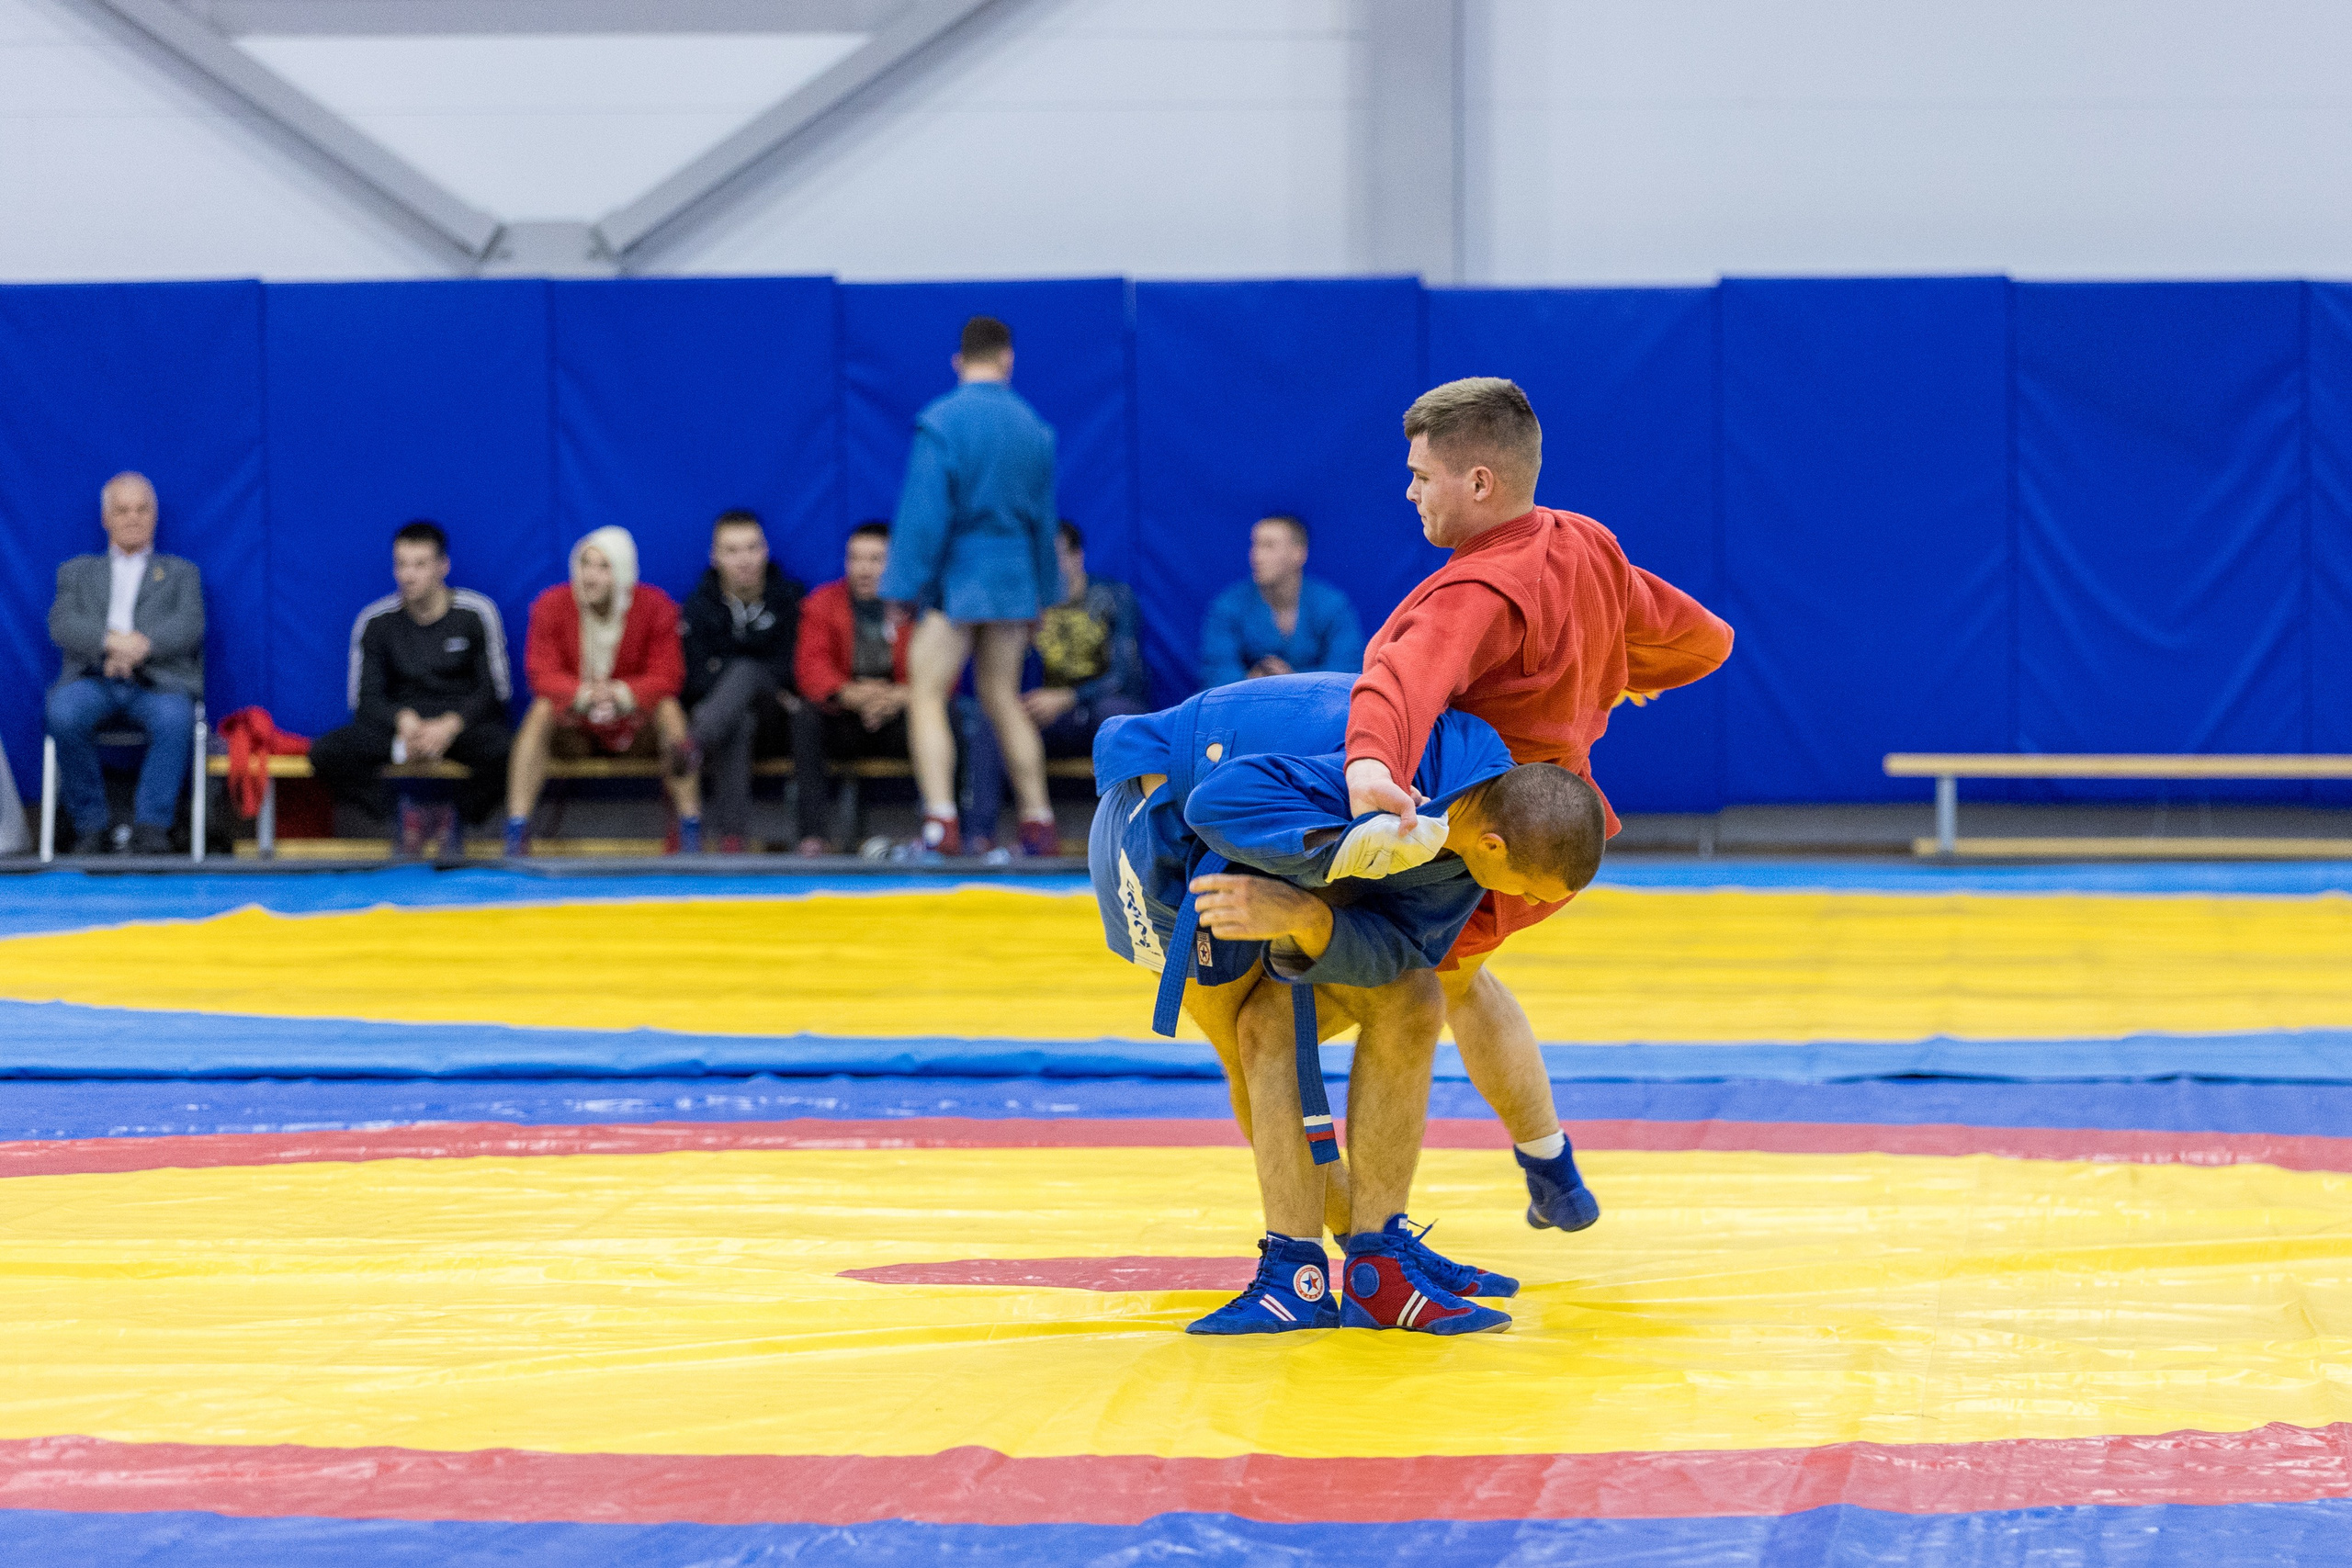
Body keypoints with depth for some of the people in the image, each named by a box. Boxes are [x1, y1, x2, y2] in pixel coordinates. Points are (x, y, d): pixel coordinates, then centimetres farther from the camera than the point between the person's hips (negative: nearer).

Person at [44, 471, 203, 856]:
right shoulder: (78, 572, 27)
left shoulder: (181, 573, 26)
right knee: (64, 715, -35)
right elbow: (61, 625, 7)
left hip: (158, 682, -1)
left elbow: (190, 625, 6)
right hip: (93, 680, 1)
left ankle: (151, 827, -34)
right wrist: (111, 640, -15)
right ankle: (93, 826, -24)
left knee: (174, 719, -38)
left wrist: (142, 646, -15)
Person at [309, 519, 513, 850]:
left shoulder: (476, 613, -4)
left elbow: (496, 689, -5)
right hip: (399, 725, 2)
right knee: (325, 753, -25)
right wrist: (403, 720, -21)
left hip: (463, 722, -2)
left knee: (505, 751, -37)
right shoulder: (375, 621, 1)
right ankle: (406, 817, -11)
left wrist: (449, 726, -22)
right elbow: (365, 696, 2)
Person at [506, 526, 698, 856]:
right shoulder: (551, 606, -10)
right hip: (573, 731, 0)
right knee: (540, 711, -32)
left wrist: (621, 694, -35)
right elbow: (543, 675, -15)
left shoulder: (656, 608, -11)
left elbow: (667, 677, -15)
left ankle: (690, 827, -35)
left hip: (635, 732, 0)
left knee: (669, 709, -31)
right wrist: (583, 694, -36)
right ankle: (517, 829, -40)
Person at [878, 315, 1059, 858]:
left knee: (927, 695, -3)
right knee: (1003, 698, 15)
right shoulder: (1034, 426, 5)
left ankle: (941, 822, -17)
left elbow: (923, 514, -14)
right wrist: (1043, 592, 21)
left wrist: (903, 588, -9)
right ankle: (1038, 820, 14)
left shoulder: (941, 422, -12)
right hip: (1014, 583, 5)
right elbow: (1044, 516, 12)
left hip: (957, 578, -5)